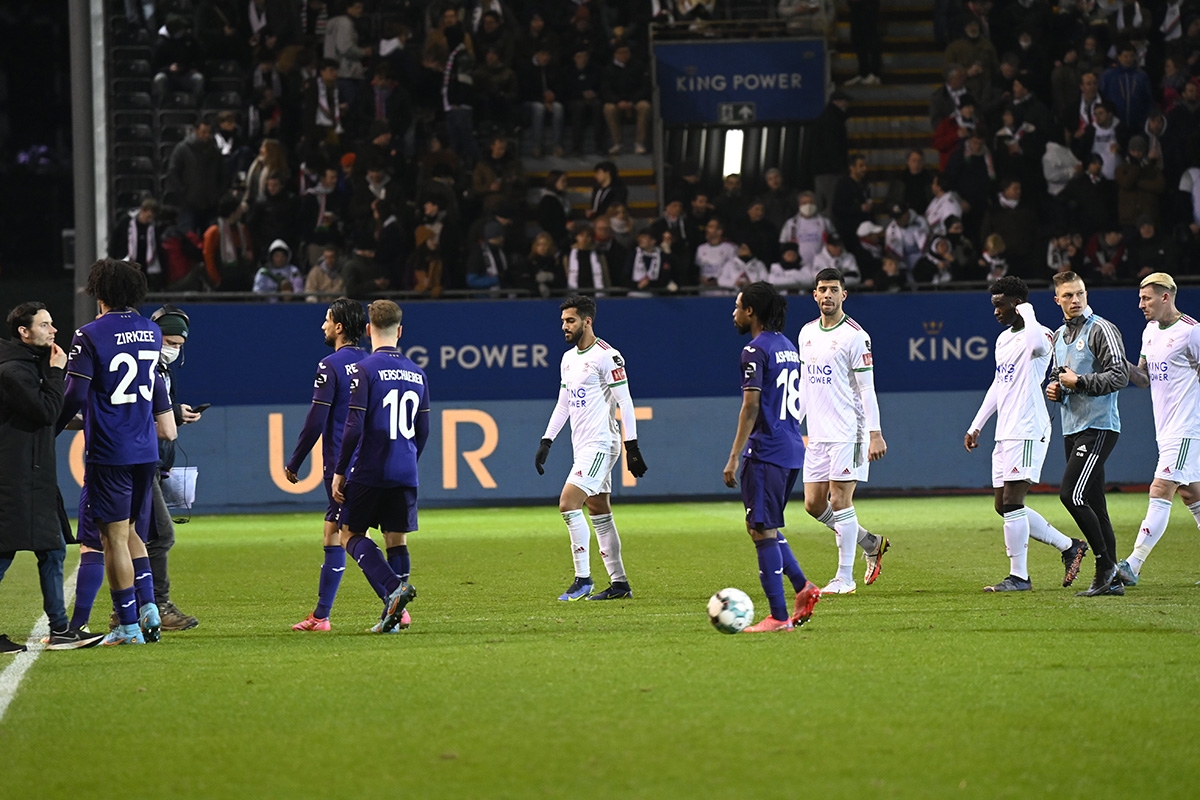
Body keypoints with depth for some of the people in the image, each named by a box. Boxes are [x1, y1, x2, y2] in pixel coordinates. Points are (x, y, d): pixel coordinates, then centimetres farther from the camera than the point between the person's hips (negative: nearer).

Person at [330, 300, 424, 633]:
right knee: (397, 541, 9)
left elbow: (354, 427, -13)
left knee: (350, 534, 6)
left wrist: (339, 472, -5)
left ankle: (393, 587, -16)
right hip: (405, 475, 5)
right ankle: (394, 615, 3)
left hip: (368, 472, -5)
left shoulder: (365, 369, -9)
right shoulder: (417, 374, 9)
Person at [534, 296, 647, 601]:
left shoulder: (606, 356, -11)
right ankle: (619, 583, 12)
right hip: (582, 446, 9)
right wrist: (546, 442, 17)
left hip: (601, 444, -9)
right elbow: (563, 404, 23)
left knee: (568, 503, -17)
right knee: (600, 514, 9)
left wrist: (632, 446, -15)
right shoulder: (568, 359, 15)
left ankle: (583, 578, -12)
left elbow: (625, 402, -12)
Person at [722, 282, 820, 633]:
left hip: (766, 452, -9)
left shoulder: (756, 350, -12)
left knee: (763, 530, -5)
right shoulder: (787, 347, 15)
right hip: (792, 449, 9)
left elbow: (751, 406, -18)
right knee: (763, 526, 20)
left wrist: (734, 458, -17)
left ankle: (778, 616, -7)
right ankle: (803, 587, 10)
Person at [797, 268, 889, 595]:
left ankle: (845, 578, -1)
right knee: (814, 504, 6)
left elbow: (867, 388, -9)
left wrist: (875, 433, -15)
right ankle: (871, 543, 25)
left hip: (847, 433, -7)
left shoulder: (854, 335, -8)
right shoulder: (806, 333, 13)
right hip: (817, 434, 7)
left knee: (839, 501, -8)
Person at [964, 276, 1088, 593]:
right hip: (1005, 434, 10)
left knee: (1011, 502, -11)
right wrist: (976, 427, 26)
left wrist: (1027, 313, -20)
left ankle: (1018, 576, -5)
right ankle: (1069, 546, 19)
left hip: (1028, 431, -10)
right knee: (1004, 505, 8)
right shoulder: (1003, 339, 18)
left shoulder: (1040, 335, -11)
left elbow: (1037, 343, -39)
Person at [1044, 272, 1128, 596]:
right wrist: (1054, 389, 8)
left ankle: (1105, 562, -7)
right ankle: (1111, 579, 8)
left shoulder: (1102, 330, -8)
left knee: (1071, 494, -17)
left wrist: (1080, 383, -15)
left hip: (1099, 427, -8)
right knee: (1093, 504, 6)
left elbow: (1120, 376, -15)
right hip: (1072, 429, 8)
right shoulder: (1059, 336, 17)